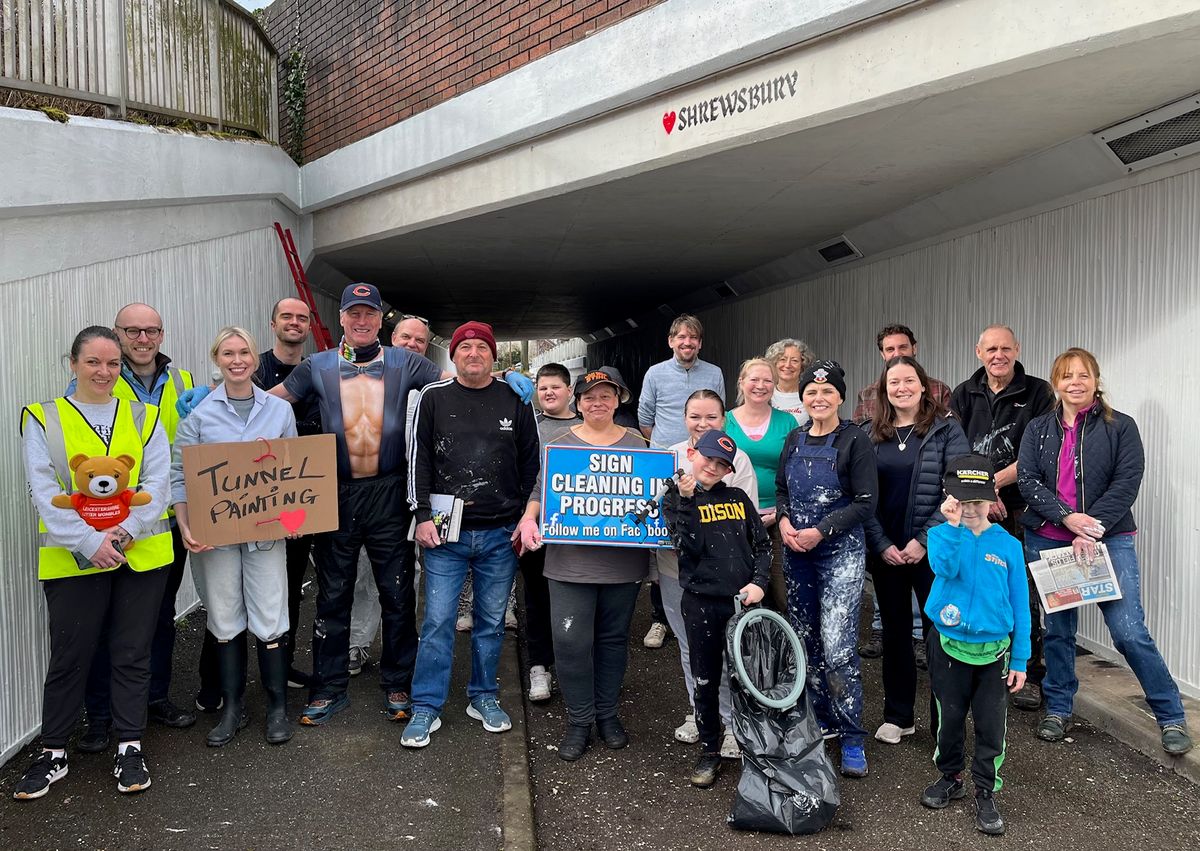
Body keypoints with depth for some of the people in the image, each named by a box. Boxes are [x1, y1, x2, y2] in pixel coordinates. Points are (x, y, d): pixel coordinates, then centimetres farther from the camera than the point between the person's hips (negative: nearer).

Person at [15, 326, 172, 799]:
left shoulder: (143, 417, 8)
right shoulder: (43, 419, 3)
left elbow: (157, 482, 0)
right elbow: (44, 492, -6)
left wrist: (125, 531, -14)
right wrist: (90, 542, -17)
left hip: (142, 553, 1)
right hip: (72, 559, -1)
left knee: (133, 653, 8)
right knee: (69, 657, 6)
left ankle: (130, 746, 21)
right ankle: (53, 751, 23)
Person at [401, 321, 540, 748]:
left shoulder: (515, 400, 5)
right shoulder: (434, 397, 3)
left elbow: (530, 464, 8)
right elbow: (419, 459, 2)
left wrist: (526, 518, 2)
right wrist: (422, 515, -5)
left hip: (500, 535, 1)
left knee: (492, 621, 12)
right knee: (437, 621, 0)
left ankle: (484, 698, 28)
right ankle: (426, 708, 13)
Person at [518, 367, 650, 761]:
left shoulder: (636, 443, 8)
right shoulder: (561, 443, 4)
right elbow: (540, 490, 5)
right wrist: (528, 518, -13)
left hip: (623, 562, 2)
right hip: (571, 562, -1)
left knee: (613, 637, 13)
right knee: (570, 640, -5)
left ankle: (607, 713, 30)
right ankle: (579, 720, 14)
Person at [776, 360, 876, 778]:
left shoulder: (855, 440, -7)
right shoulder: (795, 439, 9)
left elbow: (865, 503, -11)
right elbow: (781, 489, 15)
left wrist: (820, 531, -17)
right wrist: (785, 522, -4)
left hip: (840, 552, -5)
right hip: (796, 553, 5)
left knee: (837, 648, -9)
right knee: (806, 642, 12)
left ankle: (852, 738, 5)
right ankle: (822, 720, 29)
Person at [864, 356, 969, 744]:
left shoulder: (947, 431, -2)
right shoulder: (871, 436, 6)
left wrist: (924, 541, -15)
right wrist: (882, 545, -7)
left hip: (931, 550, -3)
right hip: (885, 551, 3)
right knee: (895, 631, 13)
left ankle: (945, 723, 14)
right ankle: (897, 716, 25)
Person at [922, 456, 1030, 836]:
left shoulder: (1008, 545, -1)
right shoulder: (941, 534, -3)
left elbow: (1019, 605, 2)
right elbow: (945, 566, -26)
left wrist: (1020, 660, 2)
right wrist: (953, 524, -33)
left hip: (994, 650, 0)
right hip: (949, 646, 0)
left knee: (991, 725, 5)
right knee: (950, 717, 12)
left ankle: (986, 794, 20)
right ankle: (950, 776, 34)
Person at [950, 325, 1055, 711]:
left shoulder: (1038, 393, 1)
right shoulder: (964, 396, 9)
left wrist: (991, 483, -13)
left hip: (1022, 510, -3)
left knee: (1025, 595, -2)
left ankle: (1031, 676, 11)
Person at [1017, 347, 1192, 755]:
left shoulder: (1121, 427, 2)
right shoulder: (1038, 429, 8)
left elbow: (1127, 483, -7)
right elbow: (1026, 479, -3)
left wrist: (1093, 529, -17)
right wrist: (1068, 517, -16)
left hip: (1107, 540, -2)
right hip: (1047, 540, 3)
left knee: (1129, 631, -8)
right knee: (1058, 629, 11)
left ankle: (1171, 716, 10)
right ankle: (1058, 709, 25)